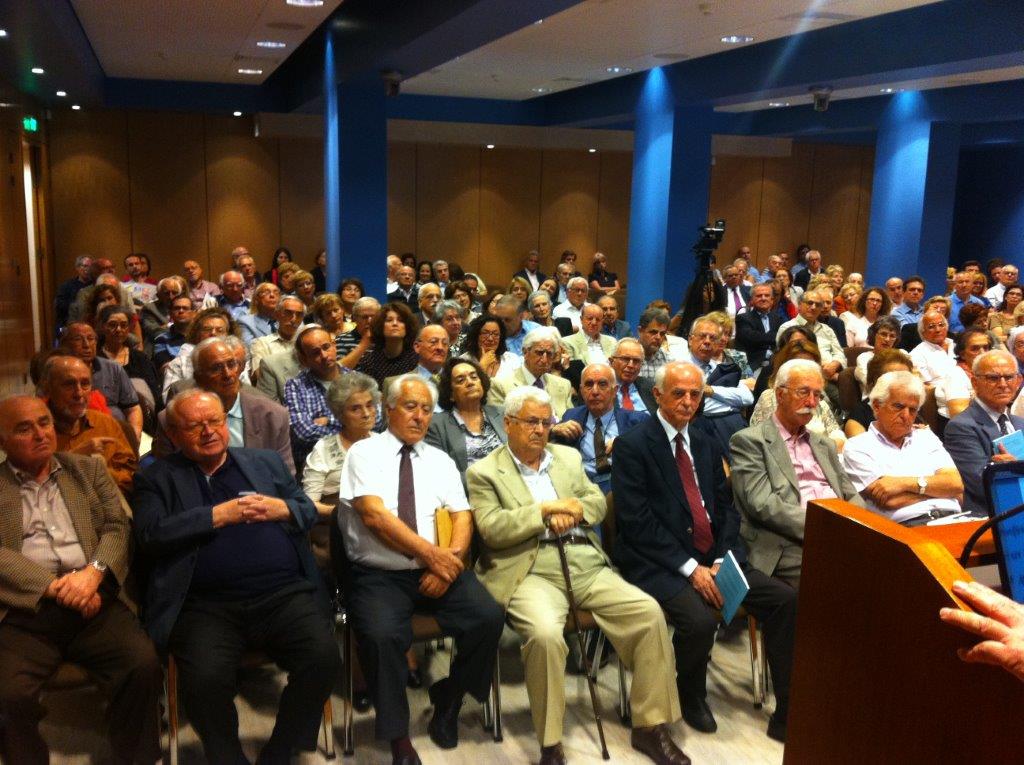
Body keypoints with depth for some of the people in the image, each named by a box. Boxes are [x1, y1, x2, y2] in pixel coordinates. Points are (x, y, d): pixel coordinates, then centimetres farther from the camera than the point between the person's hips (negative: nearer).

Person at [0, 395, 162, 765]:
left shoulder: (89, 469, 19)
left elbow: (117, 528, 9)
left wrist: (93, 573, -10)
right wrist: (53, 587, -13)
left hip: (93, 602, 2)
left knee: (144, 665, -23)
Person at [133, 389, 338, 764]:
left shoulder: (266, 461, 21)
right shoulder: (157, 477, 13)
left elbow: (308, 510, 20)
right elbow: (151, 535, -2)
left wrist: (282, 508, -3)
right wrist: (219, 515, -8)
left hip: (284, 593, 2)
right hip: (206, 604, -2)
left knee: (323, 659, -23)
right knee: (205, 679, -29)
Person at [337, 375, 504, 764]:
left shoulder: (441, 460, 15)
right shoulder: (364, 452, 1)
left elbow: (462, 516, 8)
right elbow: (374, 515, -12)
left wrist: (452, 556, -13)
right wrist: (432, 554, -14)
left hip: (436, 571, 4)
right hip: (378, 575, -4)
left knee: (489, 618, -19)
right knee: (381, 636, -32)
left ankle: (448, 699, 9)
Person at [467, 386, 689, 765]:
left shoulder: (569, 457, 21)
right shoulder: (484, 472, 5)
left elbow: (598, 502, 18)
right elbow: (492, 528, -7)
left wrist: (573, 509, -5)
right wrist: (547, 509, -8)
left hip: (586, 564, 5)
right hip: (530, 571, -4)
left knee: (649, 611, -16)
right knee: (545, 633, -34)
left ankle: (650, 726, -2)